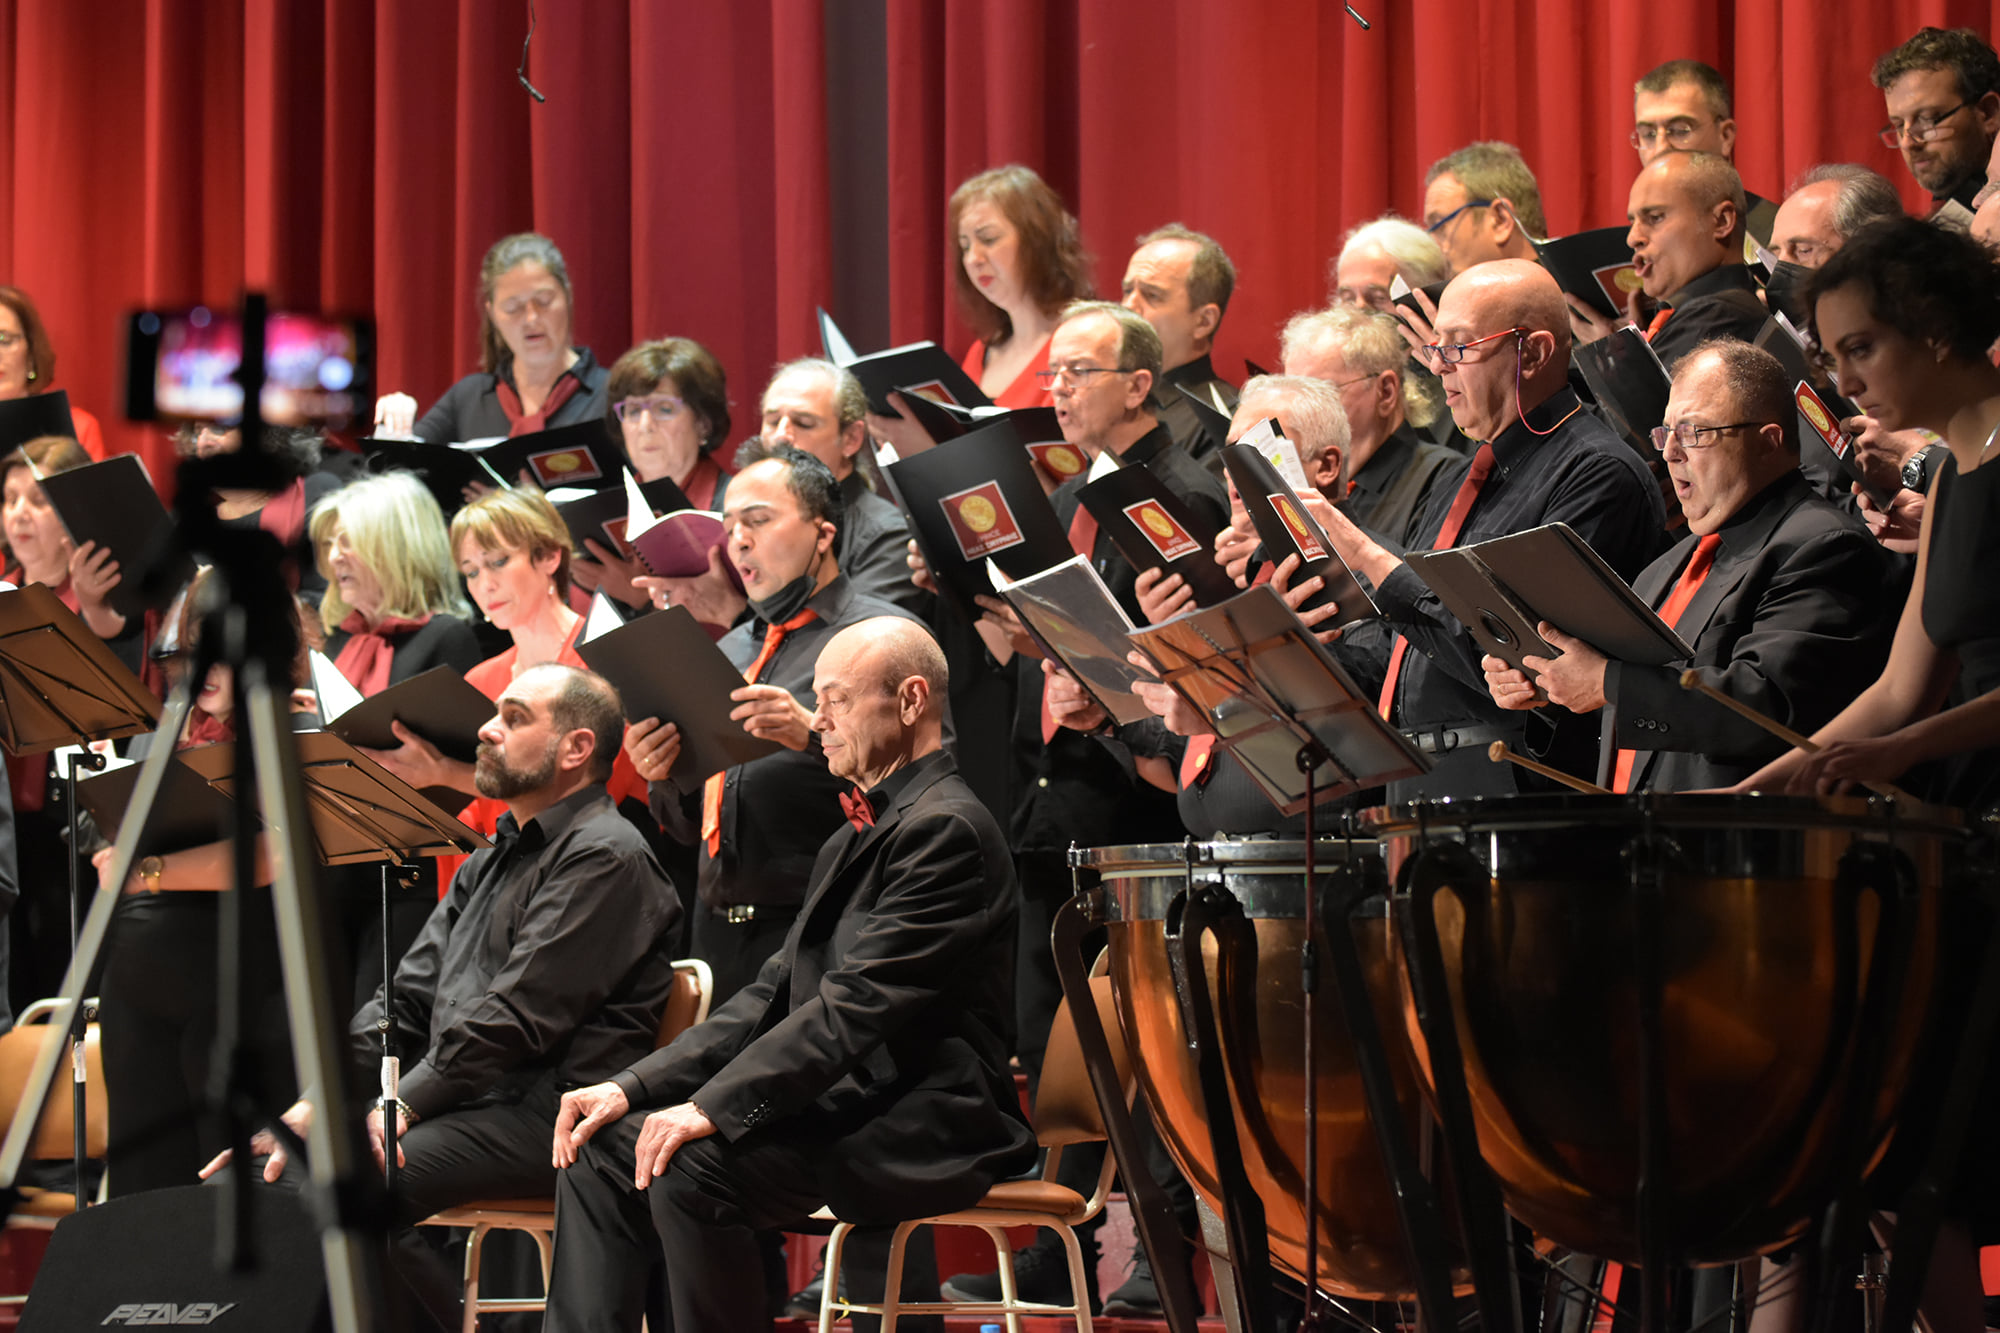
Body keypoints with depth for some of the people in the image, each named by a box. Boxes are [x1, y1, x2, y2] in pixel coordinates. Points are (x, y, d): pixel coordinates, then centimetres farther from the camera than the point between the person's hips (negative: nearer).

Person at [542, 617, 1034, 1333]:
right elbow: (774, 995, 18)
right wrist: (633, 1087, 5)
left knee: (689, 1170, -29)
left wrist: (714, 1108, -26)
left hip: (922, 1126, -10)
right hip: (847, 1103, 10)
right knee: (602, 1148, -1)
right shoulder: (855, 837, 21)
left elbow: (858, 1006, -21)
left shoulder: (946, 829, -12)